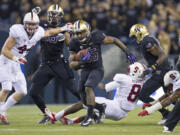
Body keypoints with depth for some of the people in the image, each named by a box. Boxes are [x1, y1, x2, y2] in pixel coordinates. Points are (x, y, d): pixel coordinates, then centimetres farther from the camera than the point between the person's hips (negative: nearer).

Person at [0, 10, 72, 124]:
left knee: (22, 92, 6)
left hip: (15, 65, 8)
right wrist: (16, 58, -34)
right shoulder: (18, 33, -23)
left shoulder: (38, 33, -2)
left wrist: (63, 29, 19)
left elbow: (49, 32, 21)